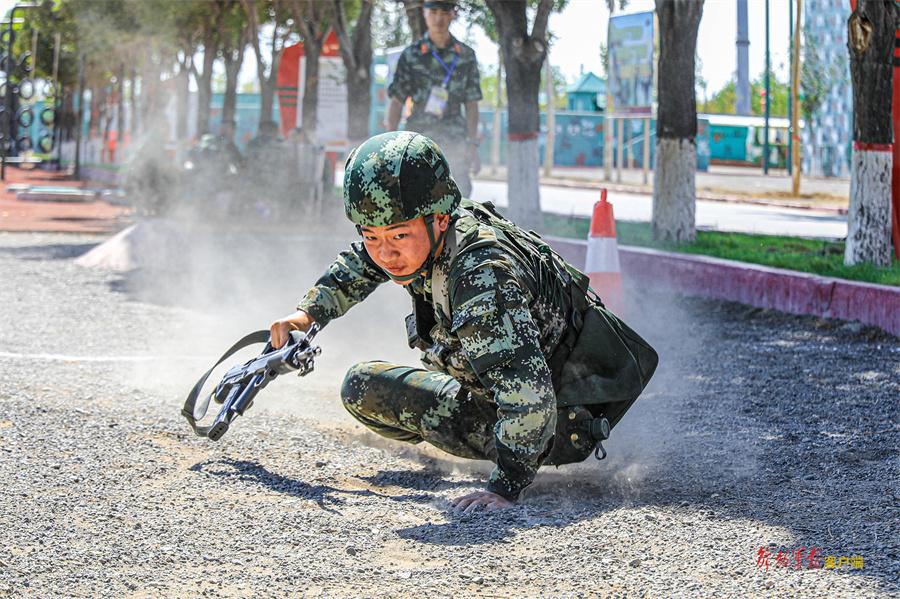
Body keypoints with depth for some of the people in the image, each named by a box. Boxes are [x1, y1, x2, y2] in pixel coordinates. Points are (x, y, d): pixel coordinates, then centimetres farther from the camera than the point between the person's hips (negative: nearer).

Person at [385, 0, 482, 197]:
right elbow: (396, 102, 4)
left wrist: (473, 146, 3)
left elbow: (471, 105, 10)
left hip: (455, 143, 1)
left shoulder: (466, 56, 8)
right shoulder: (412, 56, 4)